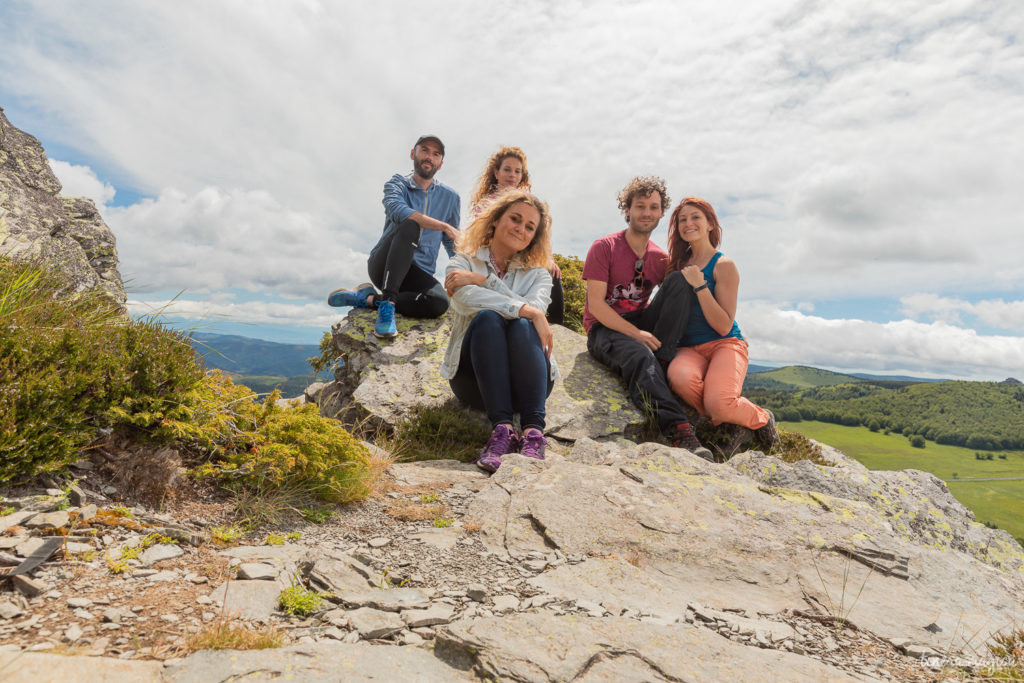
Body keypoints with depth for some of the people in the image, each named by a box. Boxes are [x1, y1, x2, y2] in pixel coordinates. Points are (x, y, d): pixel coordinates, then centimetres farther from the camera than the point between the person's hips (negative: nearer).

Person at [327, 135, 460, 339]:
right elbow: (397, 210, -20)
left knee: (440, 303, -32)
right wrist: (444, 226, -25)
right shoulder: (398, 183, 5)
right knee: (410, 225, -33)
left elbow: (453, 245, 18)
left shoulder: (450, 197, 14)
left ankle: (368, 298, -15)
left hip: (419, 273, 3)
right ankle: (387, 302, -33)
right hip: (383, 265, -2)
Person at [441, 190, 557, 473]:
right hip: (474, 378, -1)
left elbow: (536, 307, -11)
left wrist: (484, 279, -12)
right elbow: (469, 299, -15)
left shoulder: (538, 275, 14)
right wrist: (527, 310, -22)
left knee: (522, 325, -29)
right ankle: (501, 427, -39)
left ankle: (533, 429, -39)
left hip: (525, 382, 1)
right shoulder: (462, 264, 9)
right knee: (489, 318, -29)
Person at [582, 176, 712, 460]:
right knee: (640, 355, -38)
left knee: (679, 280, -16)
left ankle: (660, 363, -25)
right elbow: (596, 305, -12)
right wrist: (636, 334, -23)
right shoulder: (604, 247, -4)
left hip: (640, 325, 5)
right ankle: (677, 429, -47)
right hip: (604, 329, -5)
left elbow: (679, 297, 15)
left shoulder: (661, 258, 10)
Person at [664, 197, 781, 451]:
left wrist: (699, 286, -16)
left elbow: (724, 326, -11)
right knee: (680, 378, -36)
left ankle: (761, 419, 5)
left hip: (724, 345, -3)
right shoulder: (678, 263, 13)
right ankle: (722, 420, -6)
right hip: (688, 348, 3)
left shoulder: (723, 266, -2)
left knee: (719, 404, -32)